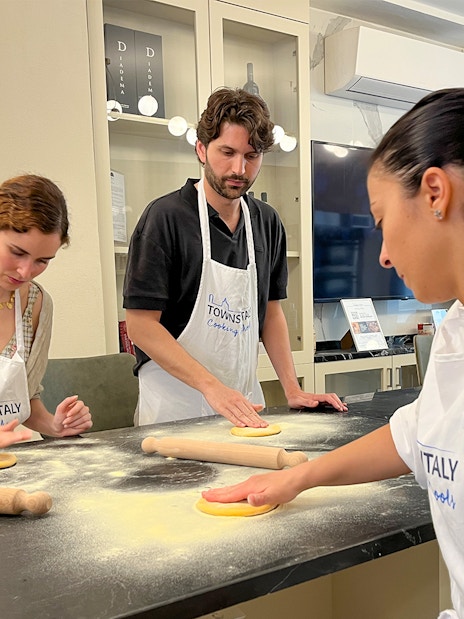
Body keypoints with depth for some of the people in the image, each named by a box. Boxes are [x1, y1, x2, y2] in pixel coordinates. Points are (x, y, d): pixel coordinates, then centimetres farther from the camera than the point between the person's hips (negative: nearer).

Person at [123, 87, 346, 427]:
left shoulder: (268, 222, 5)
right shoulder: (166, 216, -13)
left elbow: (271, 311, 11)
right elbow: (140, 324, -15)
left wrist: (293, 390, 2)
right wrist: (212, 386, -23)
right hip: (175, 409, -5)